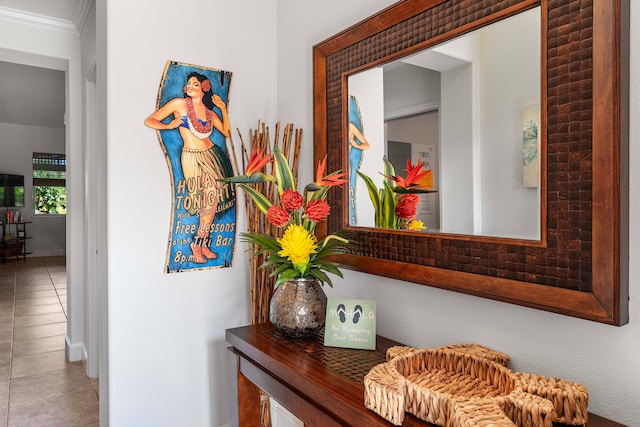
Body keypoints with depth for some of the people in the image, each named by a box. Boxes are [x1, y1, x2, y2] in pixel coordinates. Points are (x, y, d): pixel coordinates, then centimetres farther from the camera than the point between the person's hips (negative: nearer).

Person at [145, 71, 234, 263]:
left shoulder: (210, 112, 14)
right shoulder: (179, 104, 1)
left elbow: (226, 132, 3)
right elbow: (149, 121, 2)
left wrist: (223, 108, 3)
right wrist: (170, 125, -10)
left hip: (211, 154, 5)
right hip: (192, 158, -4)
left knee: (212, 200, -1)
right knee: (211, 198, -6)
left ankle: (201, 244, 12)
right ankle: (198, 244, 10)